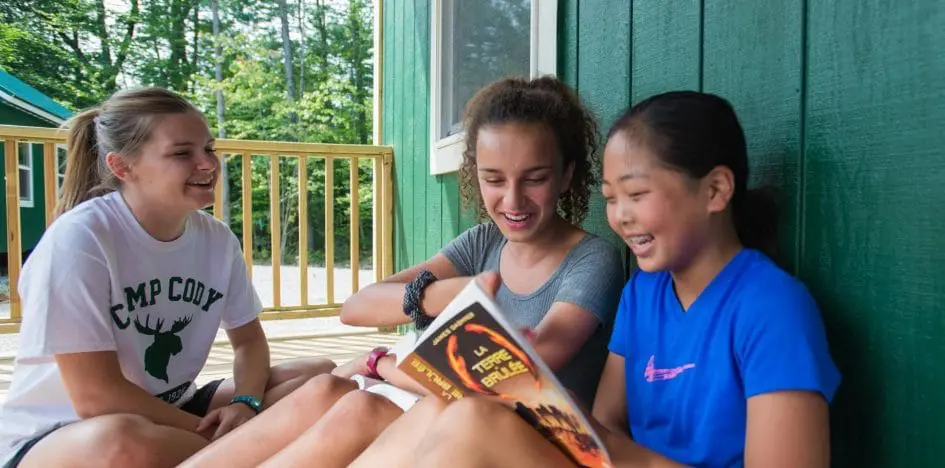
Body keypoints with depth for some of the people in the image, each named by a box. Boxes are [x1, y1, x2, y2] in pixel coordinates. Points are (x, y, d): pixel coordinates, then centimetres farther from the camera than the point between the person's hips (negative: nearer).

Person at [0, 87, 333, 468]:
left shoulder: (217, 239, -5)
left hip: (172, 413, 5)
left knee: (321, 378, -5)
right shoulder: (78, 238, -21)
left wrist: (245, 404, -16)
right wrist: (217, 434, -18)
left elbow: (249, 340, 6)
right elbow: (96, 396, -24)